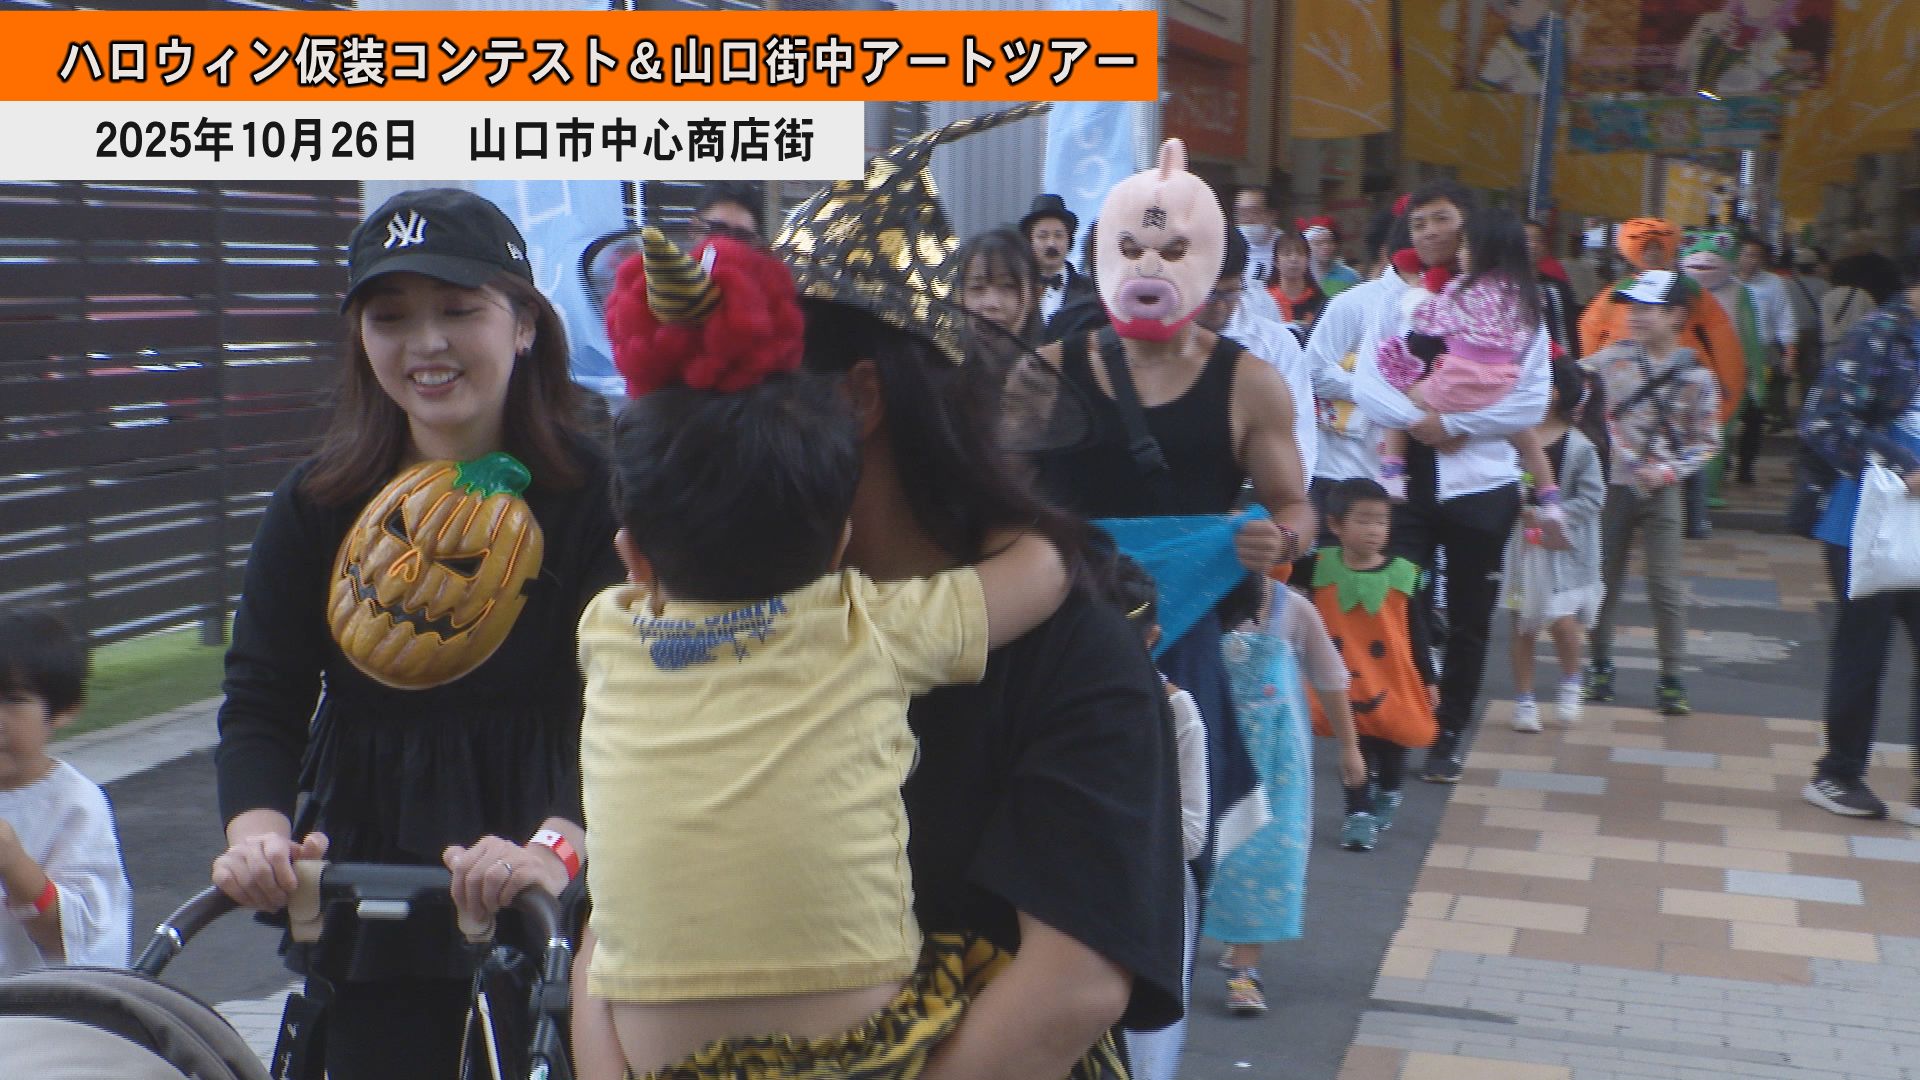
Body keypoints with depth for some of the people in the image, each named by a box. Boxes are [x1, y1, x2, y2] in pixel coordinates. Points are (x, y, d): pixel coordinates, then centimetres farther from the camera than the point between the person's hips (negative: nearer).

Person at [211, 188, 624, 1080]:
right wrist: (258, 831, -18)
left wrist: (556, 846, -35)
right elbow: (261, 703, 1)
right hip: (368, 899, 3)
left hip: (552, 906, -3)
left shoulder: (596, 491, -10)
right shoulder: (317, 503, 4)